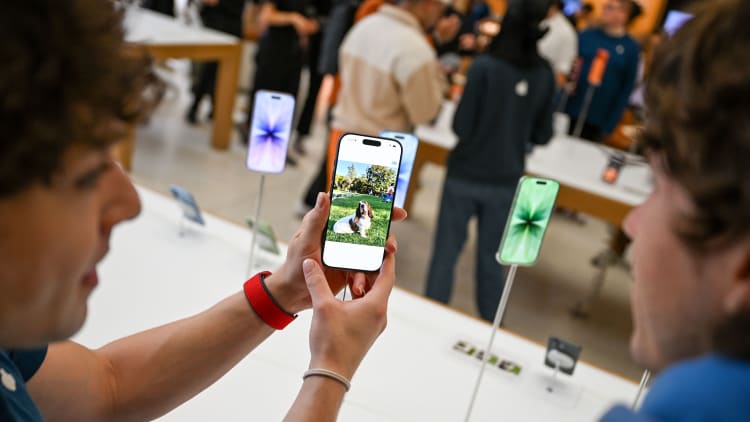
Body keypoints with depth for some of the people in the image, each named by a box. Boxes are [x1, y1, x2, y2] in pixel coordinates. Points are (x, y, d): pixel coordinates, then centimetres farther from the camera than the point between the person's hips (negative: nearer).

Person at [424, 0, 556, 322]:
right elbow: (542, 136, 4)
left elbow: (462, 127, -14)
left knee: (445, 252, 9)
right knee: (491, 259, 17)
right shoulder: (545, 75, -3)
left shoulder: (485, 67, -14)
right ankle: (490, 328, 30)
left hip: (466, 176, -3)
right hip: (506, 181, 3)